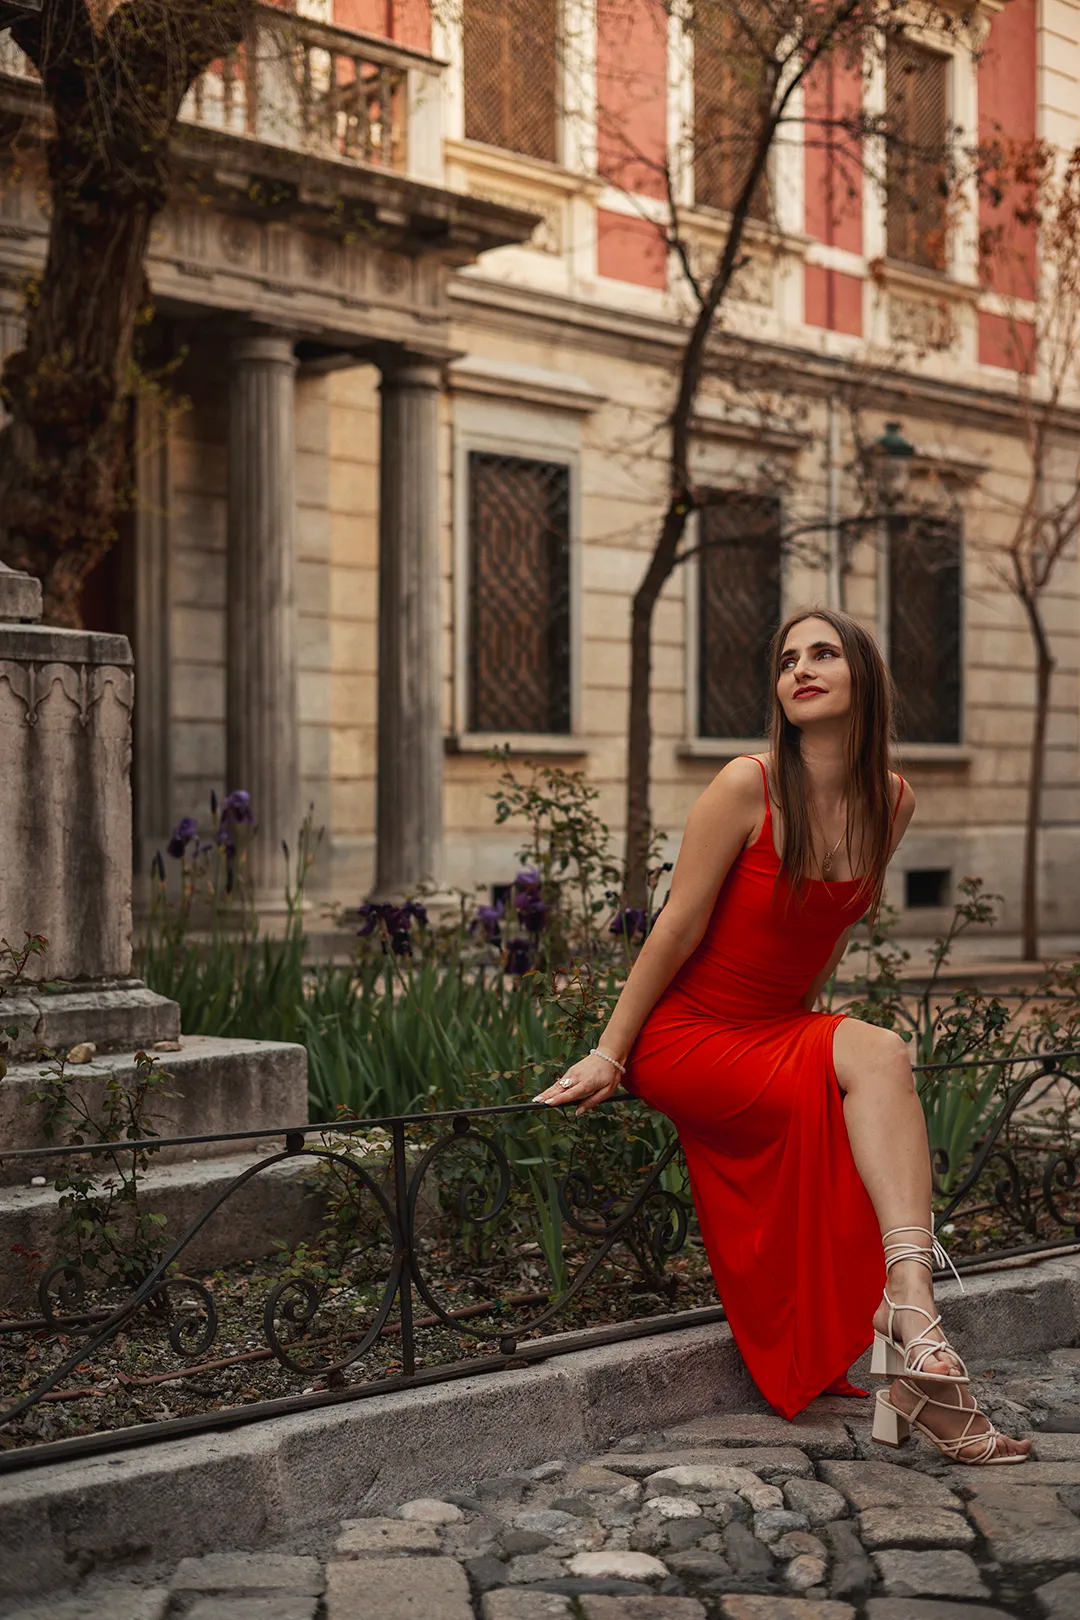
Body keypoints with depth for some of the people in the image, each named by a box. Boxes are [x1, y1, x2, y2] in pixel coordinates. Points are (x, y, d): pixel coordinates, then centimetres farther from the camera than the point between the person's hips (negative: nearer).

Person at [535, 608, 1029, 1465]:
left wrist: (803, 1022, 17)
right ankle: (912, 1312, -34)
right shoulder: (747, 788, -14)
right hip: (688, 1035, -5)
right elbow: (677, 929, -11)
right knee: (878, 1056, -28)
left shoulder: (892, 802, 2)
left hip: (781, 1034, 5)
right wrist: (610, 1055, -7)